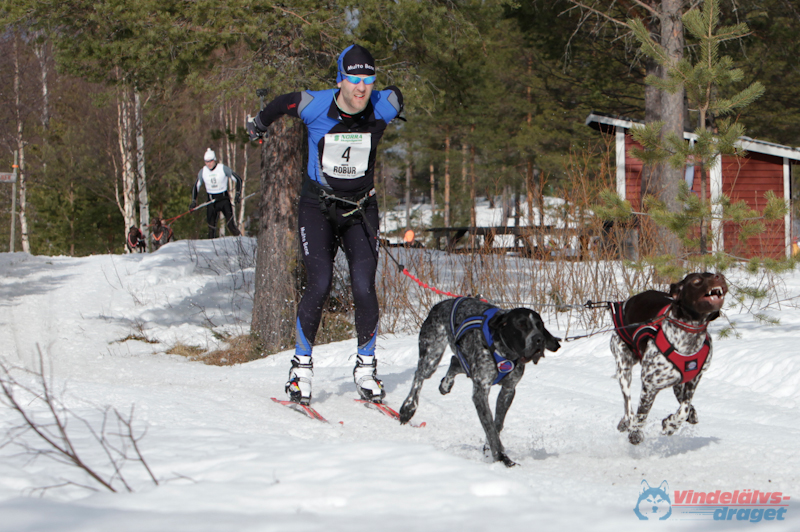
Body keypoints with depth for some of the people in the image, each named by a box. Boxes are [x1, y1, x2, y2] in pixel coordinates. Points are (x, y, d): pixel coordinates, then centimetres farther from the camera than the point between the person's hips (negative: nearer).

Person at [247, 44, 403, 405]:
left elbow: (396, 96, 13)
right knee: (320, 285, -15)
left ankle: (366, 366, 8)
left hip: (361, 209, 2)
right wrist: (259, 124, 27)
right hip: (318, 208, -2)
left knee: (364, 289, -10)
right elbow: (283, 104, 6)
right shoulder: (315, 106, -15)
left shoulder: (383, 108, -12)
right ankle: (301, 365, 1)